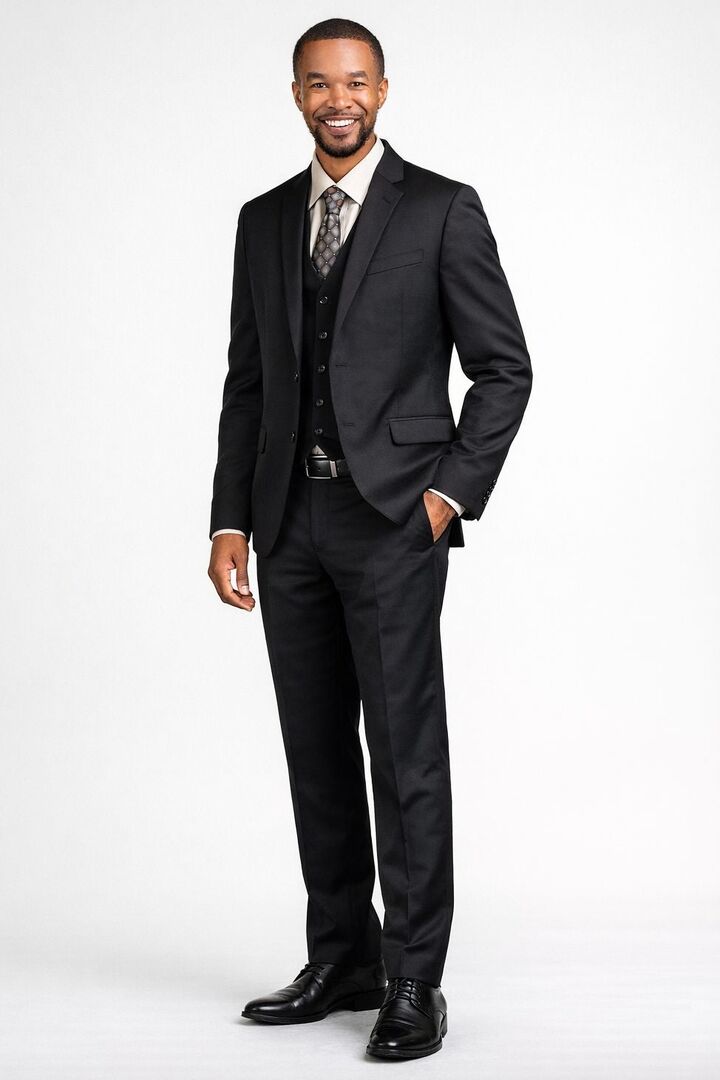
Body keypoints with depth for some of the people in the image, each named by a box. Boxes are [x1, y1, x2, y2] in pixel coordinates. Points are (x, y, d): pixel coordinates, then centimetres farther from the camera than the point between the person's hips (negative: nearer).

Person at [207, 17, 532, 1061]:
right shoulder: (265, 221, 13)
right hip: (291, 522, 5)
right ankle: (343, 960, 20)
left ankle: (414, 983, 1)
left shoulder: (443, 210, -1)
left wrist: (452, 491, -10)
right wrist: (230, 519, 7)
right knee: (317, 752, 10)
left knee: (406, 751, -5)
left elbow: (504, 367, -1)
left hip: (394, 515, -5)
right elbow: (248, 383, 14)